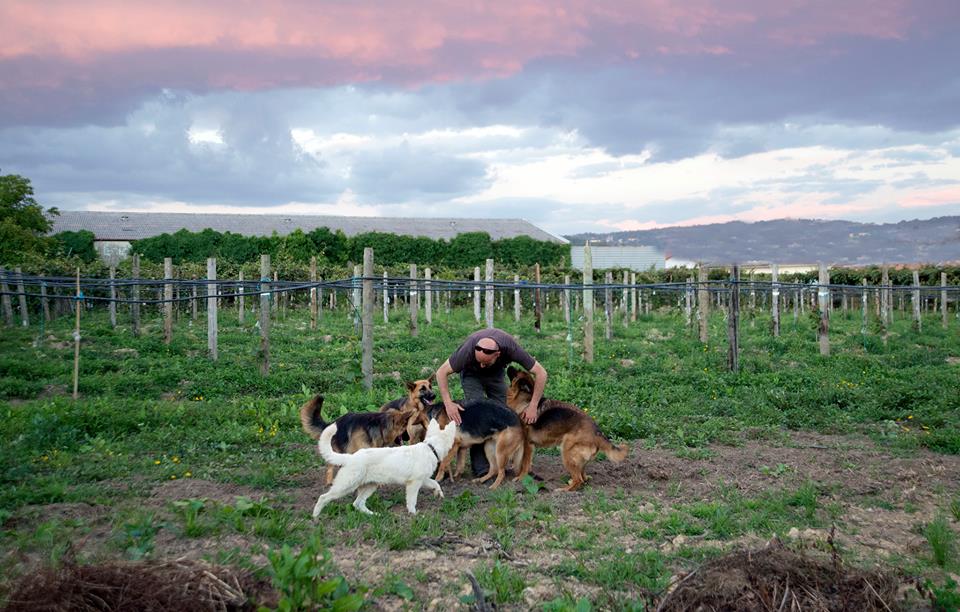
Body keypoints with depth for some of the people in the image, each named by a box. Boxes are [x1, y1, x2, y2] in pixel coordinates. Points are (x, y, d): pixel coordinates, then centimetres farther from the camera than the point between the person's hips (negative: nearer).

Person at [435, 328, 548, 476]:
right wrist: (448, 403, -39)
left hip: (496, 373, 2)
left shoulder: (511, 347, -38)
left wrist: (533, 406, -34)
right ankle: (481, 468, -15)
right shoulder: (468, 348, -41)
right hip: (471, 373, -2)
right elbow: (441, 372, -30)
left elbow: (541, 373, -30)